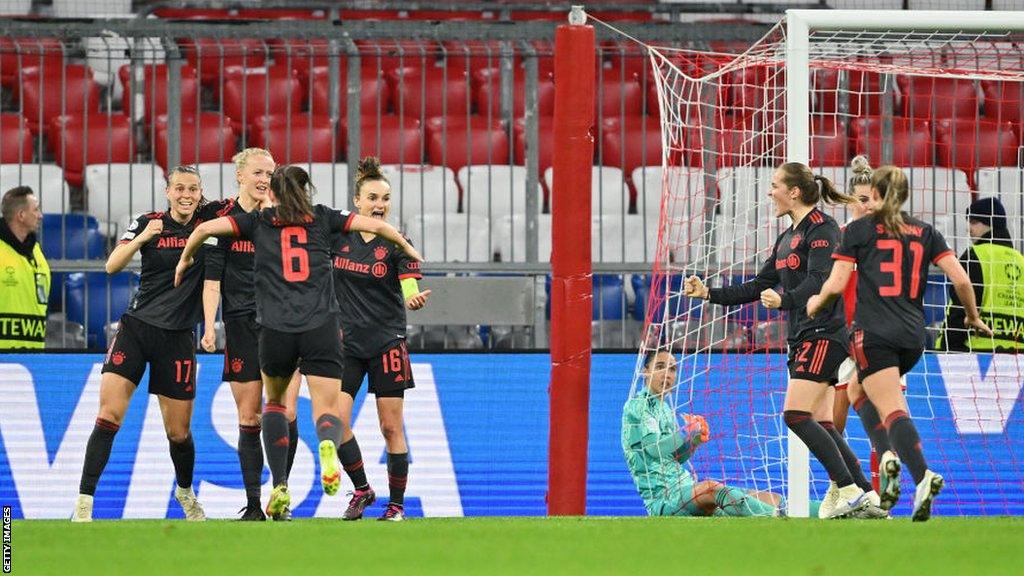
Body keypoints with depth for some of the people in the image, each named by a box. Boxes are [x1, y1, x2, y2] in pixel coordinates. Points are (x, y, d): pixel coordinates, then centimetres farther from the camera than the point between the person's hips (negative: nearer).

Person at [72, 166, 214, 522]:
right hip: (136, 328, -1)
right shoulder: (148, 223, 1)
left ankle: (185, 491, 35)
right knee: (109, 415, -15)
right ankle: (84, 503, -14)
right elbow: (112, 266, -6)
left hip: (178, 338, 1)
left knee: (179, 432, 6)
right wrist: (143, 237, -20)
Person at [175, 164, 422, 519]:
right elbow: (376, 226, 13)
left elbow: (205, 228, 7)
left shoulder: (259, 222, 13)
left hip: (275, 330, 0)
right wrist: (408, 248, 31)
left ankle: (279, 487, 11)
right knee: (327, 411, -1)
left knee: (274, 402, 26)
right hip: (322, 328, 0)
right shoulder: (323, 219, 14)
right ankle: (328, 446, -40)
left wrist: (185, 259, 25)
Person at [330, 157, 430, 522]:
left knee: (391, 427, -2)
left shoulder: (396, 245, -6)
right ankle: (361, 489, 9)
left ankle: (397, 504, 8)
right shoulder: (338, 236, 2)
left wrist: (416, 299, -38)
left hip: (387, 342, -2)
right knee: (336, 419, -10)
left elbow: (410, 289, -19)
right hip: (346, 342, 2)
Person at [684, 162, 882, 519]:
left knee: (795, 415, -18)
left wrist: (783, 300, -38)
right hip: (802, 339, 10)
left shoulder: (821, 229, -11)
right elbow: (760, 286, 23)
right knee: (821, 426, 5)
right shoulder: (787, 238, 18)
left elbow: (819, 281, -24)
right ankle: (865, 496, 7)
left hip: (823, 334, -10)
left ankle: (849, 489, -17)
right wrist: (709, 294, 17)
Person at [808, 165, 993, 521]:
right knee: (859, 390, 27)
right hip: (913, 336, 5)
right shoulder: (925, 232, 12)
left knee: (893, 410, -14)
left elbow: (836, 284, -2)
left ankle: (922, 476, -35)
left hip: (874, 334, -5)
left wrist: (817, 303, 19)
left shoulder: (859, 230, 2)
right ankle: (889, 459, 11)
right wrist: (973, 317, 20)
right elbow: (960, 279, 4)